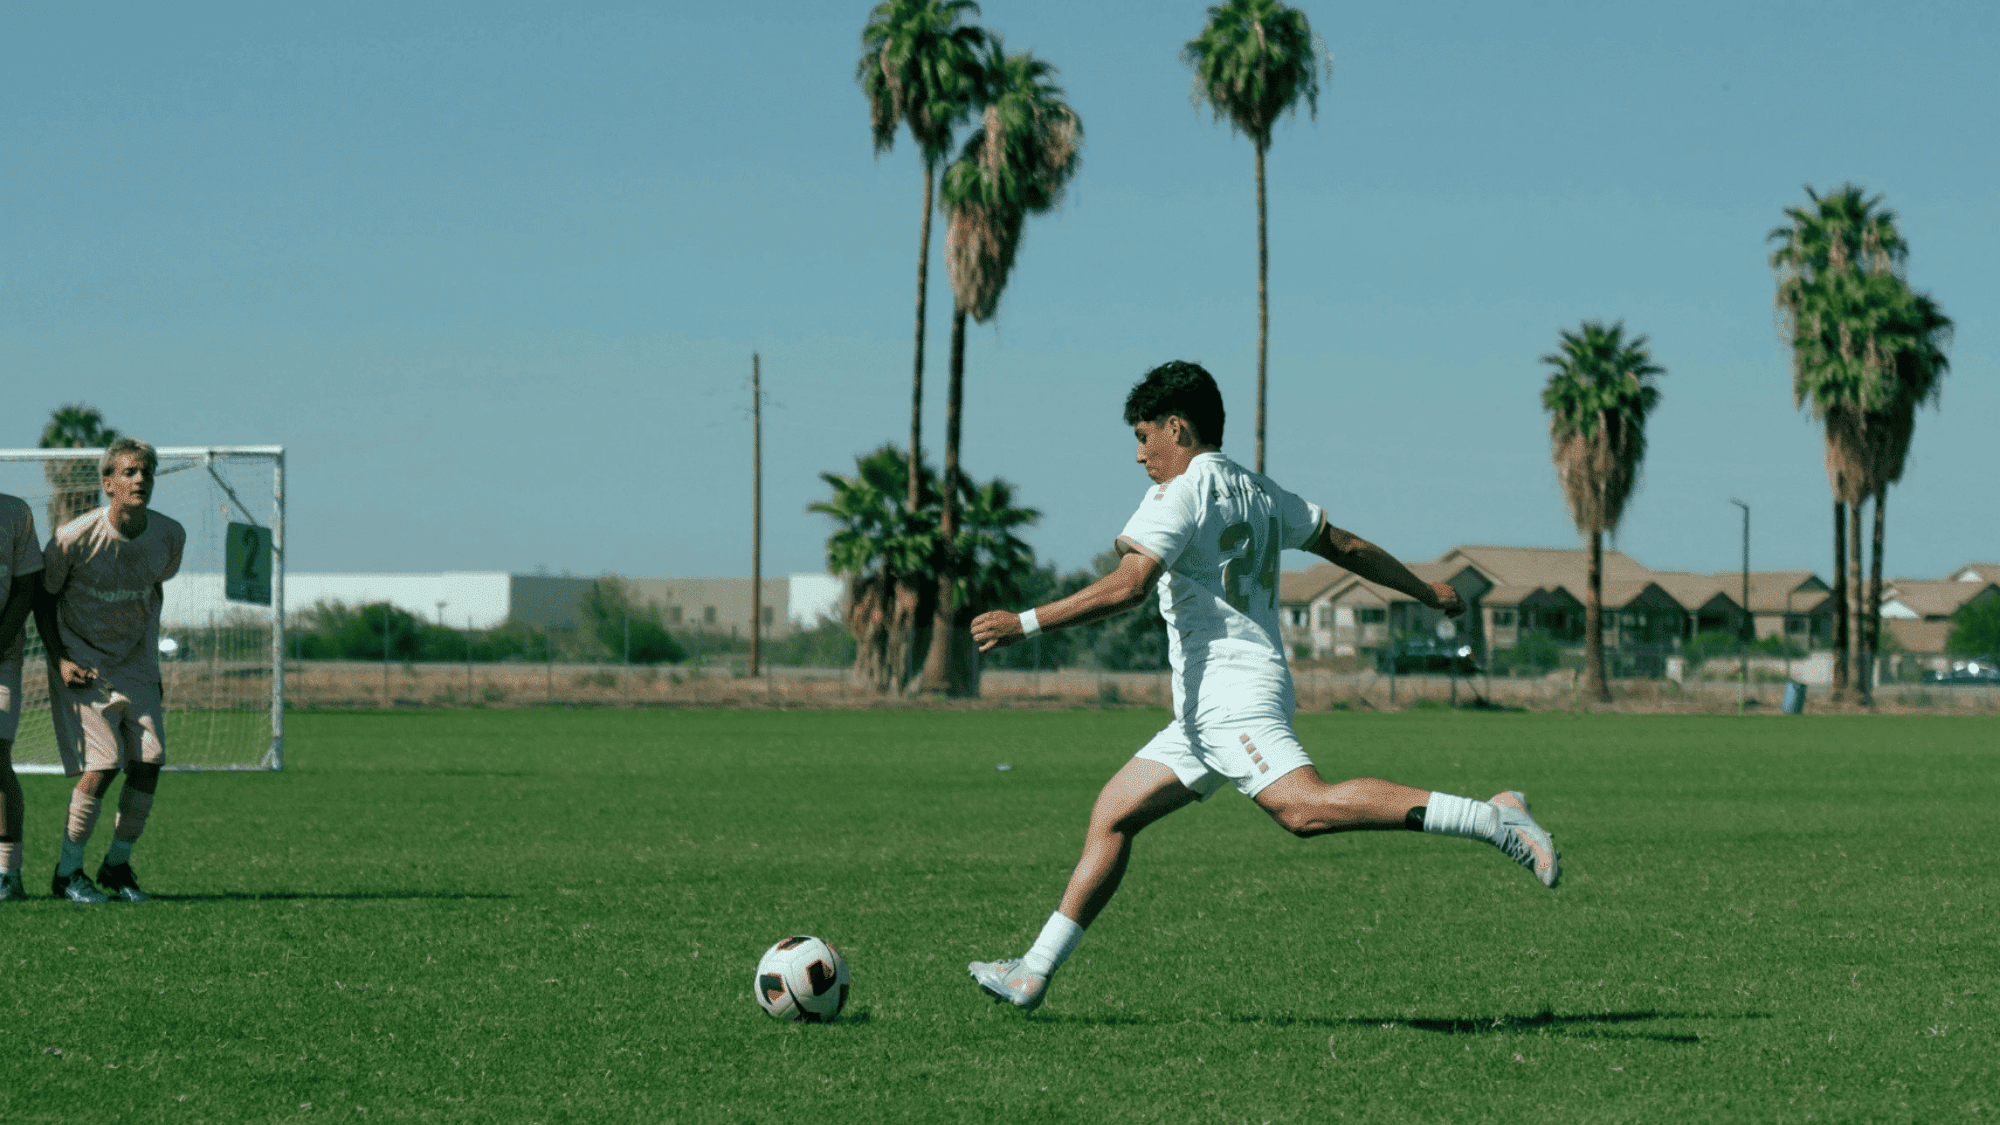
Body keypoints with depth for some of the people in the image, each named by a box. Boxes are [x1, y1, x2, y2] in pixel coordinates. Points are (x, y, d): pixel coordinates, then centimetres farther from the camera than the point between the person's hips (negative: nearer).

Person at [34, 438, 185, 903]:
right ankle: (68, 871, 0)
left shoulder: (170, 536, -6)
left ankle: (118, 865, 12)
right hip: (82, 664, -5)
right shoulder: (74, 537, -19)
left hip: (136, 663, 5)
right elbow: (44, 597, -5)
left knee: (150, 761, -7)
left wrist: (151, 662, 14)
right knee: (101, 766, -16)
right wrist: (60, 659, -14)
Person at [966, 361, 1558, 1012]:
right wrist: (1428, 592, 39)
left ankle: (1492, 819, -33)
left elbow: (1126, 588, -19)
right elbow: (1345, 546, 26)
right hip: (1209, 710, 10)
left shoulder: (1181, 493, -6)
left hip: (1230, 685, -10)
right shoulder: (1255, 491, 20)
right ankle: (1033, 973, 10)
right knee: (1112, 816, 11)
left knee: (1305, 807, -28)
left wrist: (1024, 624, -18)